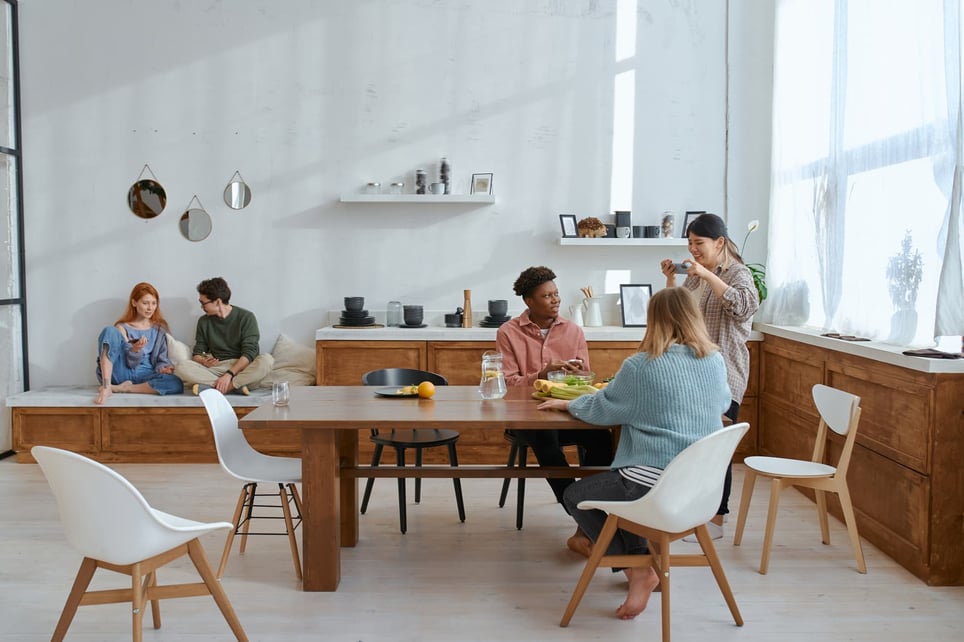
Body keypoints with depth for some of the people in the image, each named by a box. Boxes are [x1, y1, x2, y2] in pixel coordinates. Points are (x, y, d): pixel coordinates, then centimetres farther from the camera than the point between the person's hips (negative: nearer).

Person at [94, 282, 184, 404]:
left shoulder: (159, 328, 13)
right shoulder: (122, 327, 6)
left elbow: (162, 358, 9)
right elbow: (130, 362, -3)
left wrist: (162, 369, -15)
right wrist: (135, 349, -26)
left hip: (144, 376, 2)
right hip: (121, 373, -2)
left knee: (176, 385, -30)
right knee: (110, 331, -22)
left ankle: (123, 388, -16)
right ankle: (106, 387, -31)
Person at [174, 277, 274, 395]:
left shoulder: (246, 317, -3)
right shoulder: (204, 322, 10)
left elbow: (249, 353, -11)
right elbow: (197, 354, 11)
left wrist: (229, 374, -24)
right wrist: (203, 361, -14)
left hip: (241, 368, -3)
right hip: (215, 369, 3)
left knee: (267, 360, -33)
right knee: (182, 367, -23)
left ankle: (210, 386, -30)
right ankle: (236, 386, -28)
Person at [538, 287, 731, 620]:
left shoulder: (641, 366, -11)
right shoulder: (716, 361, 4)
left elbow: (600, 409, 1)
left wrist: (568, 404, 20)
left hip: (659, 483, -7)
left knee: (575, 496, 14)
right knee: (618, 481, 31)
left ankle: (638, 568, 5)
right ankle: (644, 559, 22)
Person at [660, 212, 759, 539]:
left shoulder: (737, 273, -7)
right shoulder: (696, 276, 14)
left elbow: (745, 306, -26)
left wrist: (707, 275, -26)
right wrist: (670, 279, 6)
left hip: (723, 375, -7)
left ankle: (715, 520, 9)